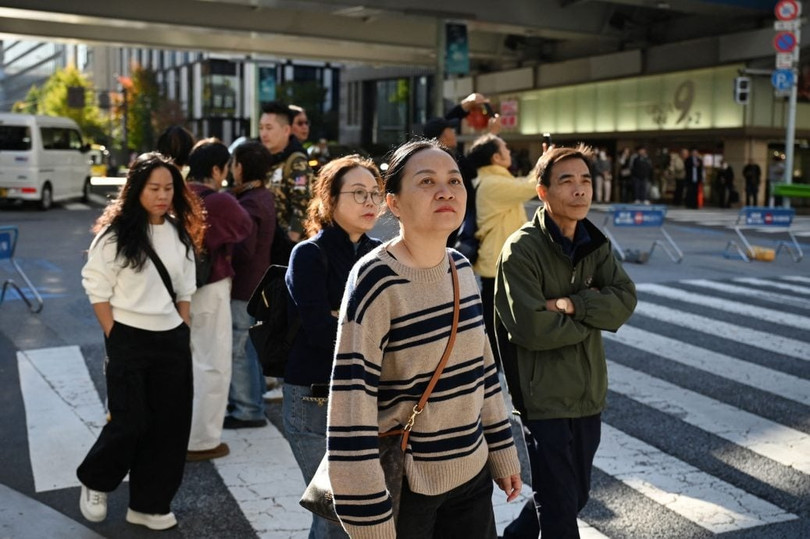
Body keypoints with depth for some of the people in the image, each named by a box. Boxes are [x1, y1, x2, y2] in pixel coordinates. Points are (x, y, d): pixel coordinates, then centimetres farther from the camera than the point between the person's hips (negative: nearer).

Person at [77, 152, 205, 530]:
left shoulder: (180, 233, 6)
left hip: (171, 340, 5)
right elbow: (97, 289, -8)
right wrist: (115, 341, -10)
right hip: (129, 340, -5)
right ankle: (95, 482, 28)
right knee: (130, 421, -2)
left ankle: (149, 504, 21)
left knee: (170, 424, 6)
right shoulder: (116, 233, -11)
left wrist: (184, 335, 8)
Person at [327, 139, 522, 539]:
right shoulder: (375, 281, -19)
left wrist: (502, 453, 15)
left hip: (472, 474, 6)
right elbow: (351, 406, -21)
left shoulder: (462, 268, 2)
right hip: (403, 486, -6)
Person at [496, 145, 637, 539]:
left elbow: (625, 300, -6)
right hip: (544, 397, -7)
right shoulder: (521, 250, -15)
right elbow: (533, 327, -23)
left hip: (588, 394, 7)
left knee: (576, 497, 19)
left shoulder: (596, 245, 6)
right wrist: (594, 313, -10)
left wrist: (573, 305, -20)